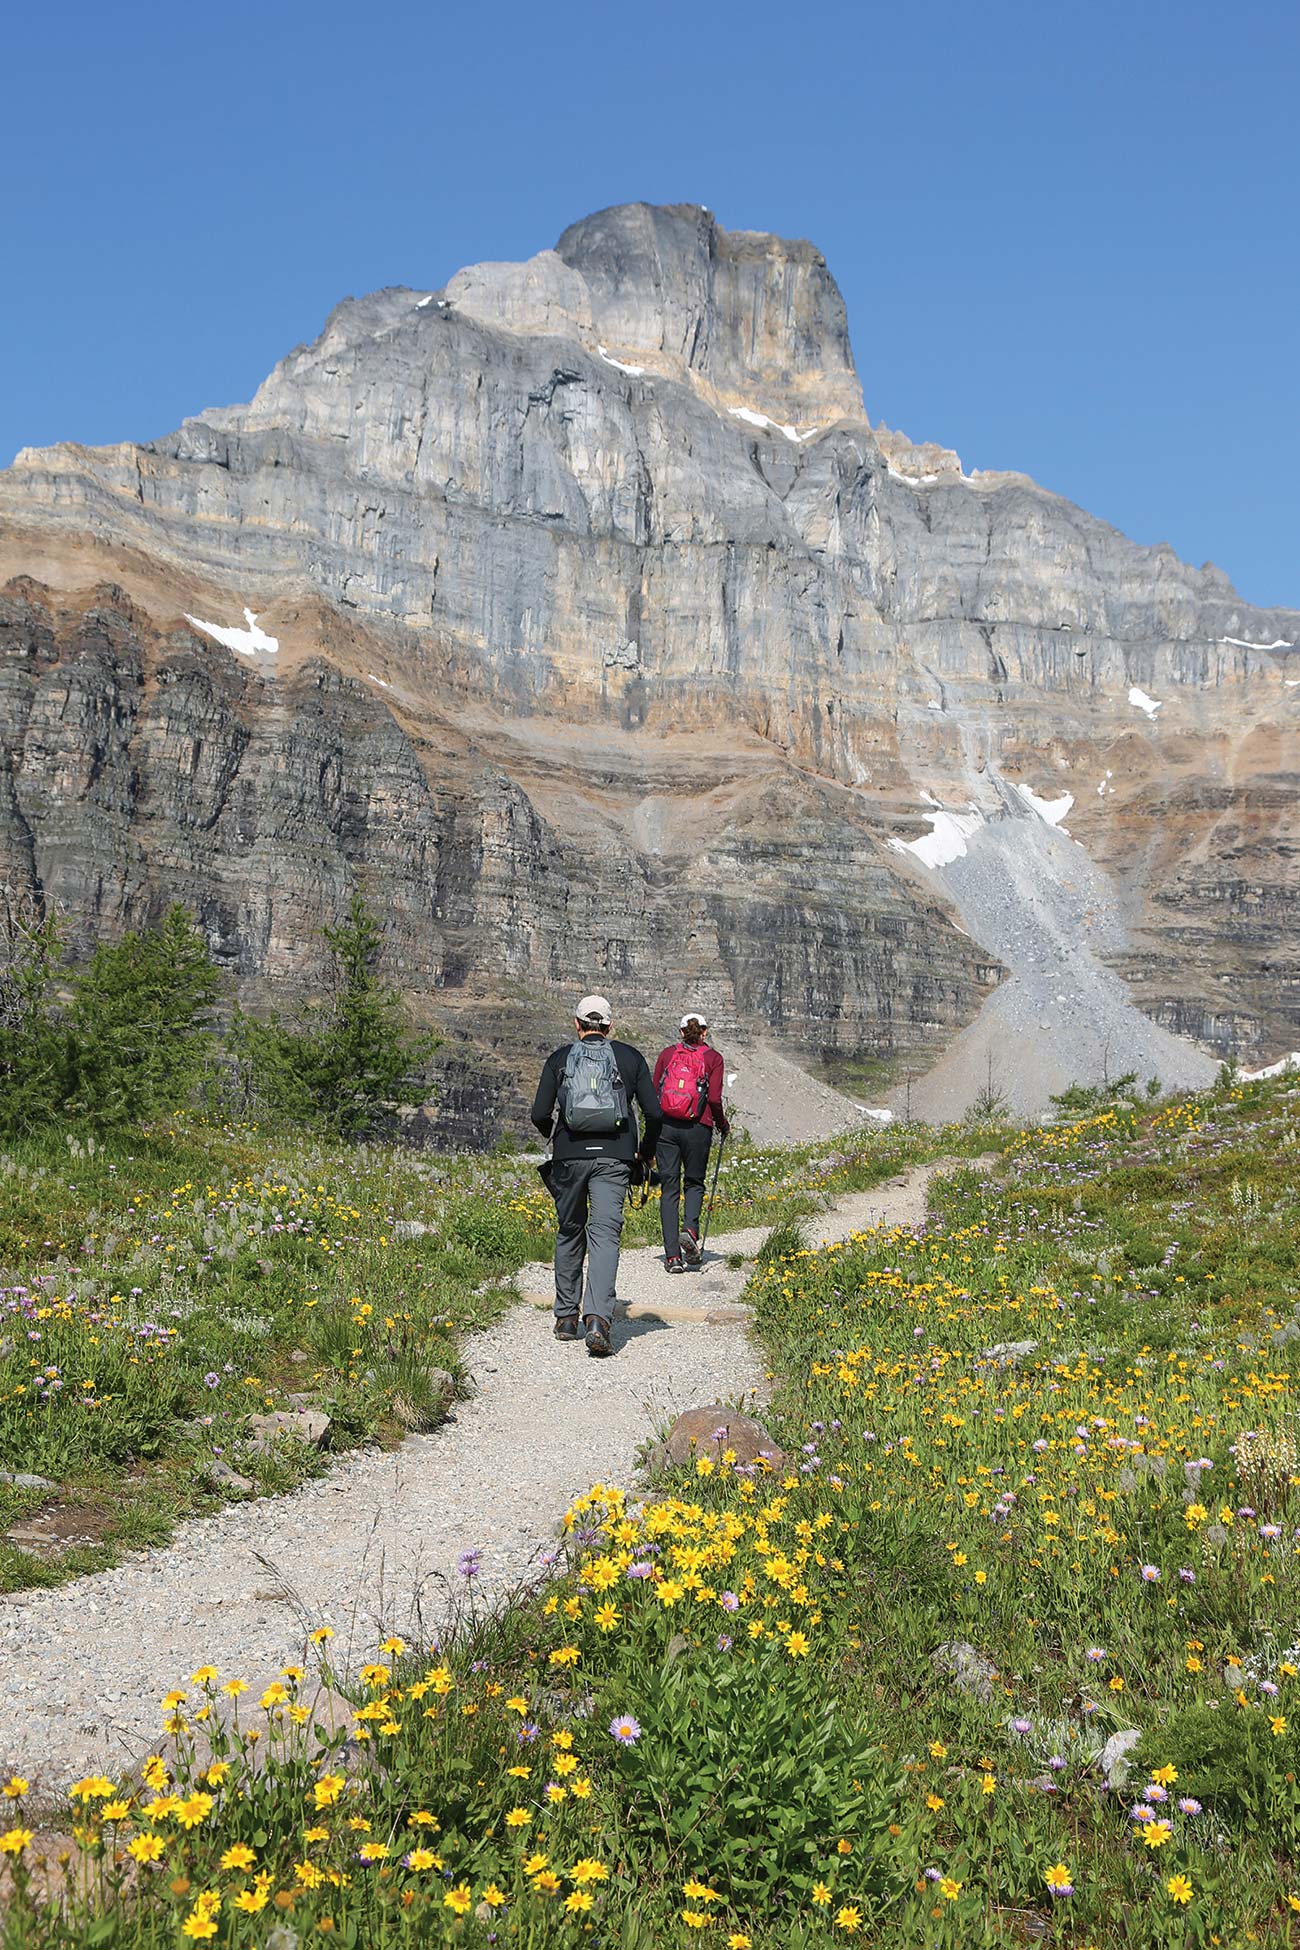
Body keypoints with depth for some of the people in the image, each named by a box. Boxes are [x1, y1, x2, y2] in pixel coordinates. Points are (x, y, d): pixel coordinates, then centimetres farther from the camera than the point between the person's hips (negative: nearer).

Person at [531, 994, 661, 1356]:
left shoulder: (559, 1058, 8)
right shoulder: (630, 1057, 9)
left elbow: (540, 1114, 2)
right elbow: (654, 1113, 3)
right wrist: (645, 1153, 19)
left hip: (570, 1156, 1)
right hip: (614, 1158, -1)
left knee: (569, 1232, 16)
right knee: (604, 1234, -5)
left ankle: (566, 1318, 22)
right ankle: (597, 1318, -22)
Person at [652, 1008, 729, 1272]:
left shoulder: (667, 1054, 9)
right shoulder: (712, 1058, 4)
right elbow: (714, 1098, -6)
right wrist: (722, 1124, 11)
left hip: (665, 1126, 2)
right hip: (697, 1128, -1)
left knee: (669, 1188, 5)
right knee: (694, 1182, 18)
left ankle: (672, 1255, 1)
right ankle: (690, 1229, -10)